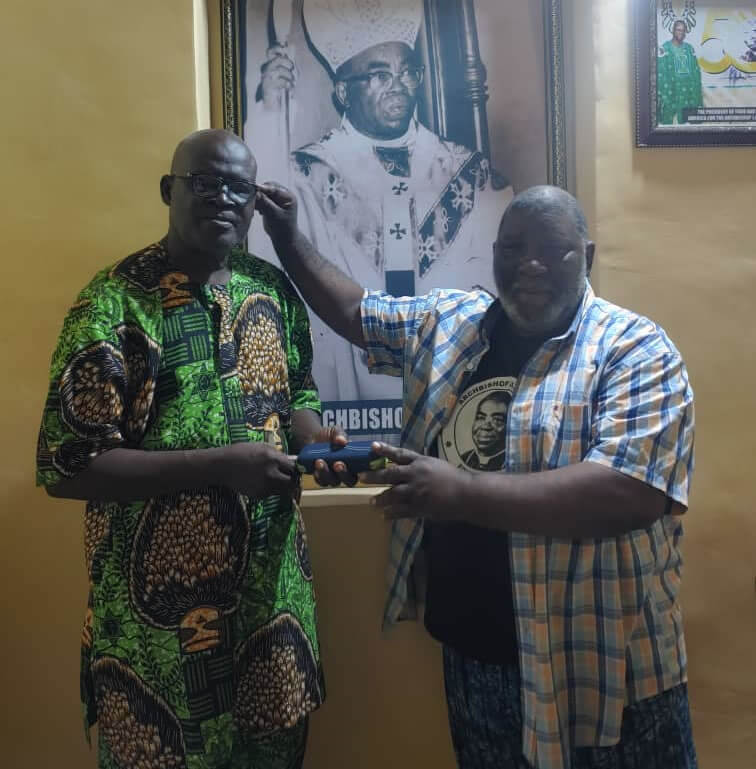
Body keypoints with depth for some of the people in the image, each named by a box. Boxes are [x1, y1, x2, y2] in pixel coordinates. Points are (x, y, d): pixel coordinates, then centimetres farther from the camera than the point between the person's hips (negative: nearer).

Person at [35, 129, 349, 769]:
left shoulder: (273, 289, 2)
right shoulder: (115, 302, -15)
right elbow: (67, 467, -18)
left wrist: (317, 439, -9)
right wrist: (222, 464, -25)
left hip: (272, 587, 5)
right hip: (161, 605, -5)